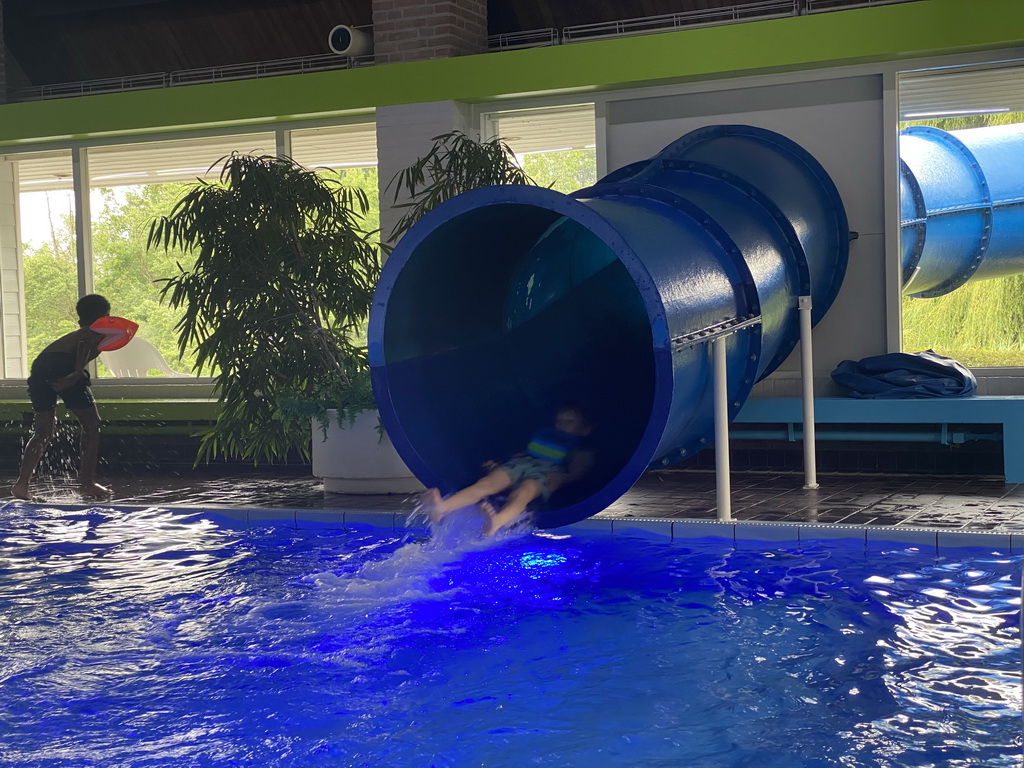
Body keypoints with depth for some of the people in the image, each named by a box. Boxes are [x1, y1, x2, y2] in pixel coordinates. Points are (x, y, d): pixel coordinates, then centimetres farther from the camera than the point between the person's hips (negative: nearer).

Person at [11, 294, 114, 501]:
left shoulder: (75, 334, 37)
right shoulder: (100, 332, 16)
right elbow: (84, 344, -8)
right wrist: (78, 372, -19)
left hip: (39, 367, 7)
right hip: (63, 365, -7)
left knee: (43, 433, 14)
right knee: (91, 424, 8)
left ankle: (22, 483, 1)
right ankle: (87, 482, 6)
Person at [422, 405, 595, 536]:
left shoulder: (582, 451, 25)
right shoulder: (545, 435, 41)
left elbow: (576, 472, 6)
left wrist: (562, 478, -15)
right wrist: (498, 465, 18)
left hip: (548, 472, -4)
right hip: (520, 463, 4)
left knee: (521, 494, -40)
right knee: (486, 483, -28)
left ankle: (496, 524, -76)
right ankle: (440, 508, -55)